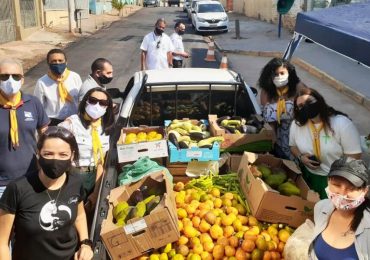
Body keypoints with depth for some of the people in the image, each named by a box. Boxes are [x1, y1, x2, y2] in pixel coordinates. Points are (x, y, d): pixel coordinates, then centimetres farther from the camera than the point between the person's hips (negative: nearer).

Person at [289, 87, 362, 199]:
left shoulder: (342, 123, -19)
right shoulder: (296, 124, -7)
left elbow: (354, 155, -17)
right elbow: (293, 146, 10)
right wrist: (301, 157, -11)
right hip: (308, 176, 4)